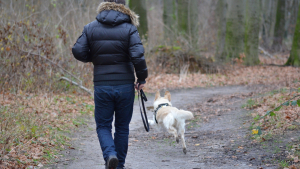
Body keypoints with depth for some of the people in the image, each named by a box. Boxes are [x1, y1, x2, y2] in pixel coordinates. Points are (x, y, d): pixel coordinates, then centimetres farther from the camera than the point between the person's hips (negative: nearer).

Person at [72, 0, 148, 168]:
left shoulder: (90, 28, 2)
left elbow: (78, 52, -4)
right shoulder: (129, 29, -4)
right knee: (122, 127, 13)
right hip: (125, 85, 0)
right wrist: (142, 79, -1)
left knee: (103, 125, 10)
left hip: (101, 86, 1)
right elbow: (138, 56, -14)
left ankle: (110, 154, -16)